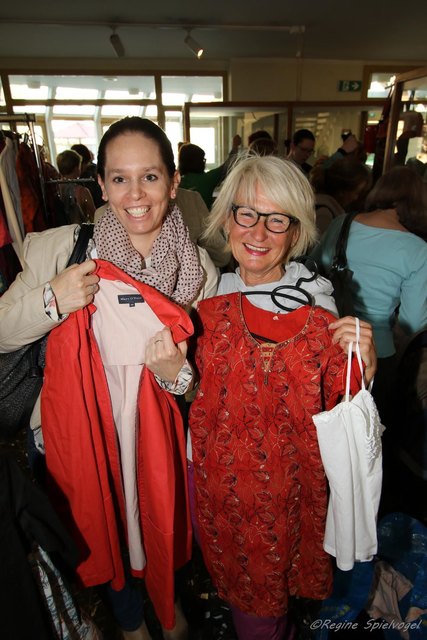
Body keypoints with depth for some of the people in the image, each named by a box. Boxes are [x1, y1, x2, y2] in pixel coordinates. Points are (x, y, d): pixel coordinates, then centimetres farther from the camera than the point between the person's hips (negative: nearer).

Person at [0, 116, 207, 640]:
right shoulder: (61, 249, -16)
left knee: (162, 523, 25)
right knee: (103, 531, 25)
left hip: (159, 432, 1)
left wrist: (179, 375, -22)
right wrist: (51, 301, -27)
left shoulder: (197, 268, -10)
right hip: (81, 428, 0)